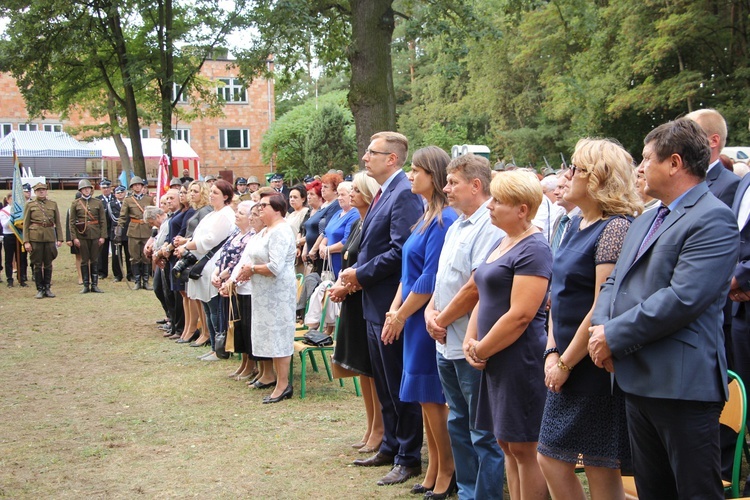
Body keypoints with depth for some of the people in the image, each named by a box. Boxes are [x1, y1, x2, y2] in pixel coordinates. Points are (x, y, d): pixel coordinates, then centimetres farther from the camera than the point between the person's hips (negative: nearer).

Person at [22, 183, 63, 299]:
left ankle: (47, 288, 16)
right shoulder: (30, 205, 4)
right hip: (35, 237, -2)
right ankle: (40, 289, 10)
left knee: (48, 264, 6)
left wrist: (59, 239, 3)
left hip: (50, 237, 2)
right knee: (37, 264, 2)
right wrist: (26, 241, -5)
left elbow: (58, 223, 10)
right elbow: (25, 224, 2)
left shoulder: (53, 204, 9)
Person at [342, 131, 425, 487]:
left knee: (400, 386, 1)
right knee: (384, 384, 19)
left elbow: (400, 250, -24)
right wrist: (358, 275, 2)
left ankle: (408, 458, 12)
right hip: (375, 304, 10)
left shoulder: (405, 194, -17)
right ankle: (391, 447, 32)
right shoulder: (384, 193, 13)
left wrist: (361, 275, -14)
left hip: (392, 304, -10)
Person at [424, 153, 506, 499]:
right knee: (458, 425, 18)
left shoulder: (490, 226, -17)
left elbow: (478, 286, -22)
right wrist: (431, 311, 2)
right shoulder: (456, 227, 15)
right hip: (447, 343, 10)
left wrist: (443, 319, -11)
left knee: (484, 433, -1)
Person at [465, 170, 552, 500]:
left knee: (524, 448, -2)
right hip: (495, 359, 9)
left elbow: (520, 315, -22)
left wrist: (481, 350, -12)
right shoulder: (502, 243, 14)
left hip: (521, 358, -9)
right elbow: (486, 297, 18)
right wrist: (471, 340, 3)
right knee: (507, 444, 14)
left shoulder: (533, 249, -15)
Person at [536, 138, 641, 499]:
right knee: (551, 459, 13)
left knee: (601, 470, 1)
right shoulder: (576, 225, 11)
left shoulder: (616, 228, -16)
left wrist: (566, 363, -13)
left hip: (596, 367, -9)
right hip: (566, 367, 9)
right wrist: (552, 354, 3)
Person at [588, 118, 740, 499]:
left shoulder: (713, 220, -12)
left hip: (683, 383, -9)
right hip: (638, 380, 9)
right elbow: (614, 281, 18)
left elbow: (683, 298, -22)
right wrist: (600, 327, -3)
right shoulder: (645, 221, 19)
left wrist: (615, 335, -16)